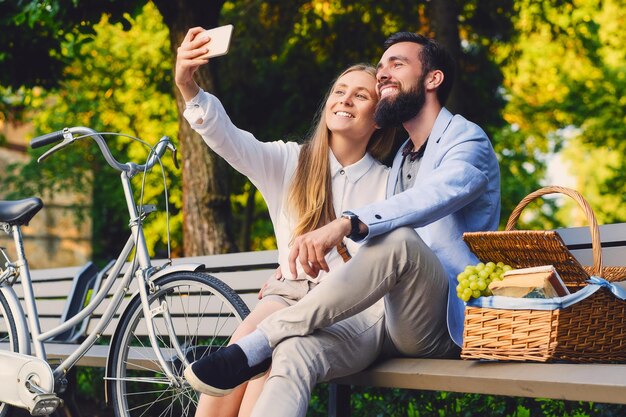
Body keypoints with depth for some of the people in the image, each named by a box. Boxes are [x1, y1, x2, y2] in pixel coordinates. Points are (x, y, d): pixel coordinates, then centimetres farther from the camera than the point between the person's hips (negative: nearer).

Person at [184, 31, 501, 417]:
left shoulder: (467, 140, 2)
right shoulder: (402, 158, 30)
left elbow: (434, 196, -22)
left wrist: (347, 224, -40)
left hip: (439, 325, -6)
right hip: (381, 312, 6)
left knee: (398, 240, -38)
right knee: (294, 352, -26)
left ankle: (255, 346, -33)